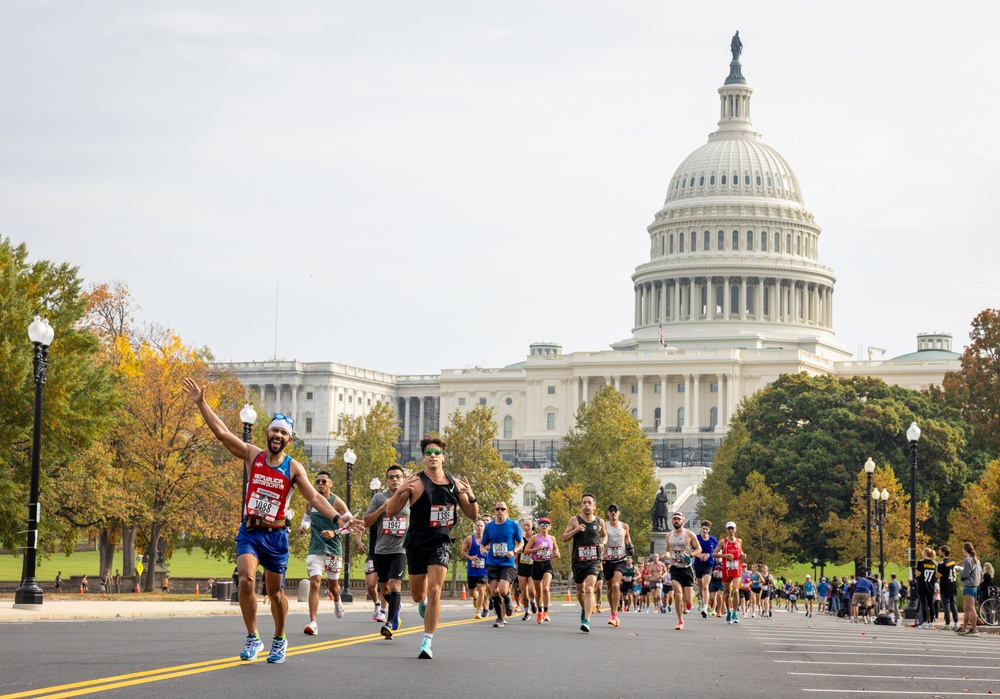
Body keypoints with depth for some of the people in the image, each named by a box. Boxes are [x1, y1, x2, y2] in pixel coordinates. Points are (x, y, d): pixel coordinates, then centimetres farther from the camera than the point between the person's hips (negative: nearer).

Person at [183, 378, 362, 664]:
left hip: (275, 536, 0)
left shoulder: (293, 468, -4)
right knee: (246, 580, -21)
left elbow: (314, 497, -12)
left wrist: (337, 517, -27)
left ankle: (279, 639, 31)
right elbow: (221, 432, -2)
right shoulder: (252, 455, 0)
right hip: (249, 533, 0)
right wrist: (201, 403, -8)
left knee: (275, 592, 8)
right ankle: (253, 638, -8)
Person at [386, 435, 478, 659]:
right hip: (417, 544, 0)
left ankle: (427, 642, -10)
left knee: (434, 591, -15)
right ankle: (423, 603, 50)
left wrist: (471, 497, -11)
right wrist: (399, 492, -29)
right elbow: (390, 512, -10)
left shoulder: (455, 483, 3)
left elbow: (472, 515, 10)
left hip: (441, 543, 0)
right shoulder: (415, 483, -8)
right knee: (418, 595, 12)